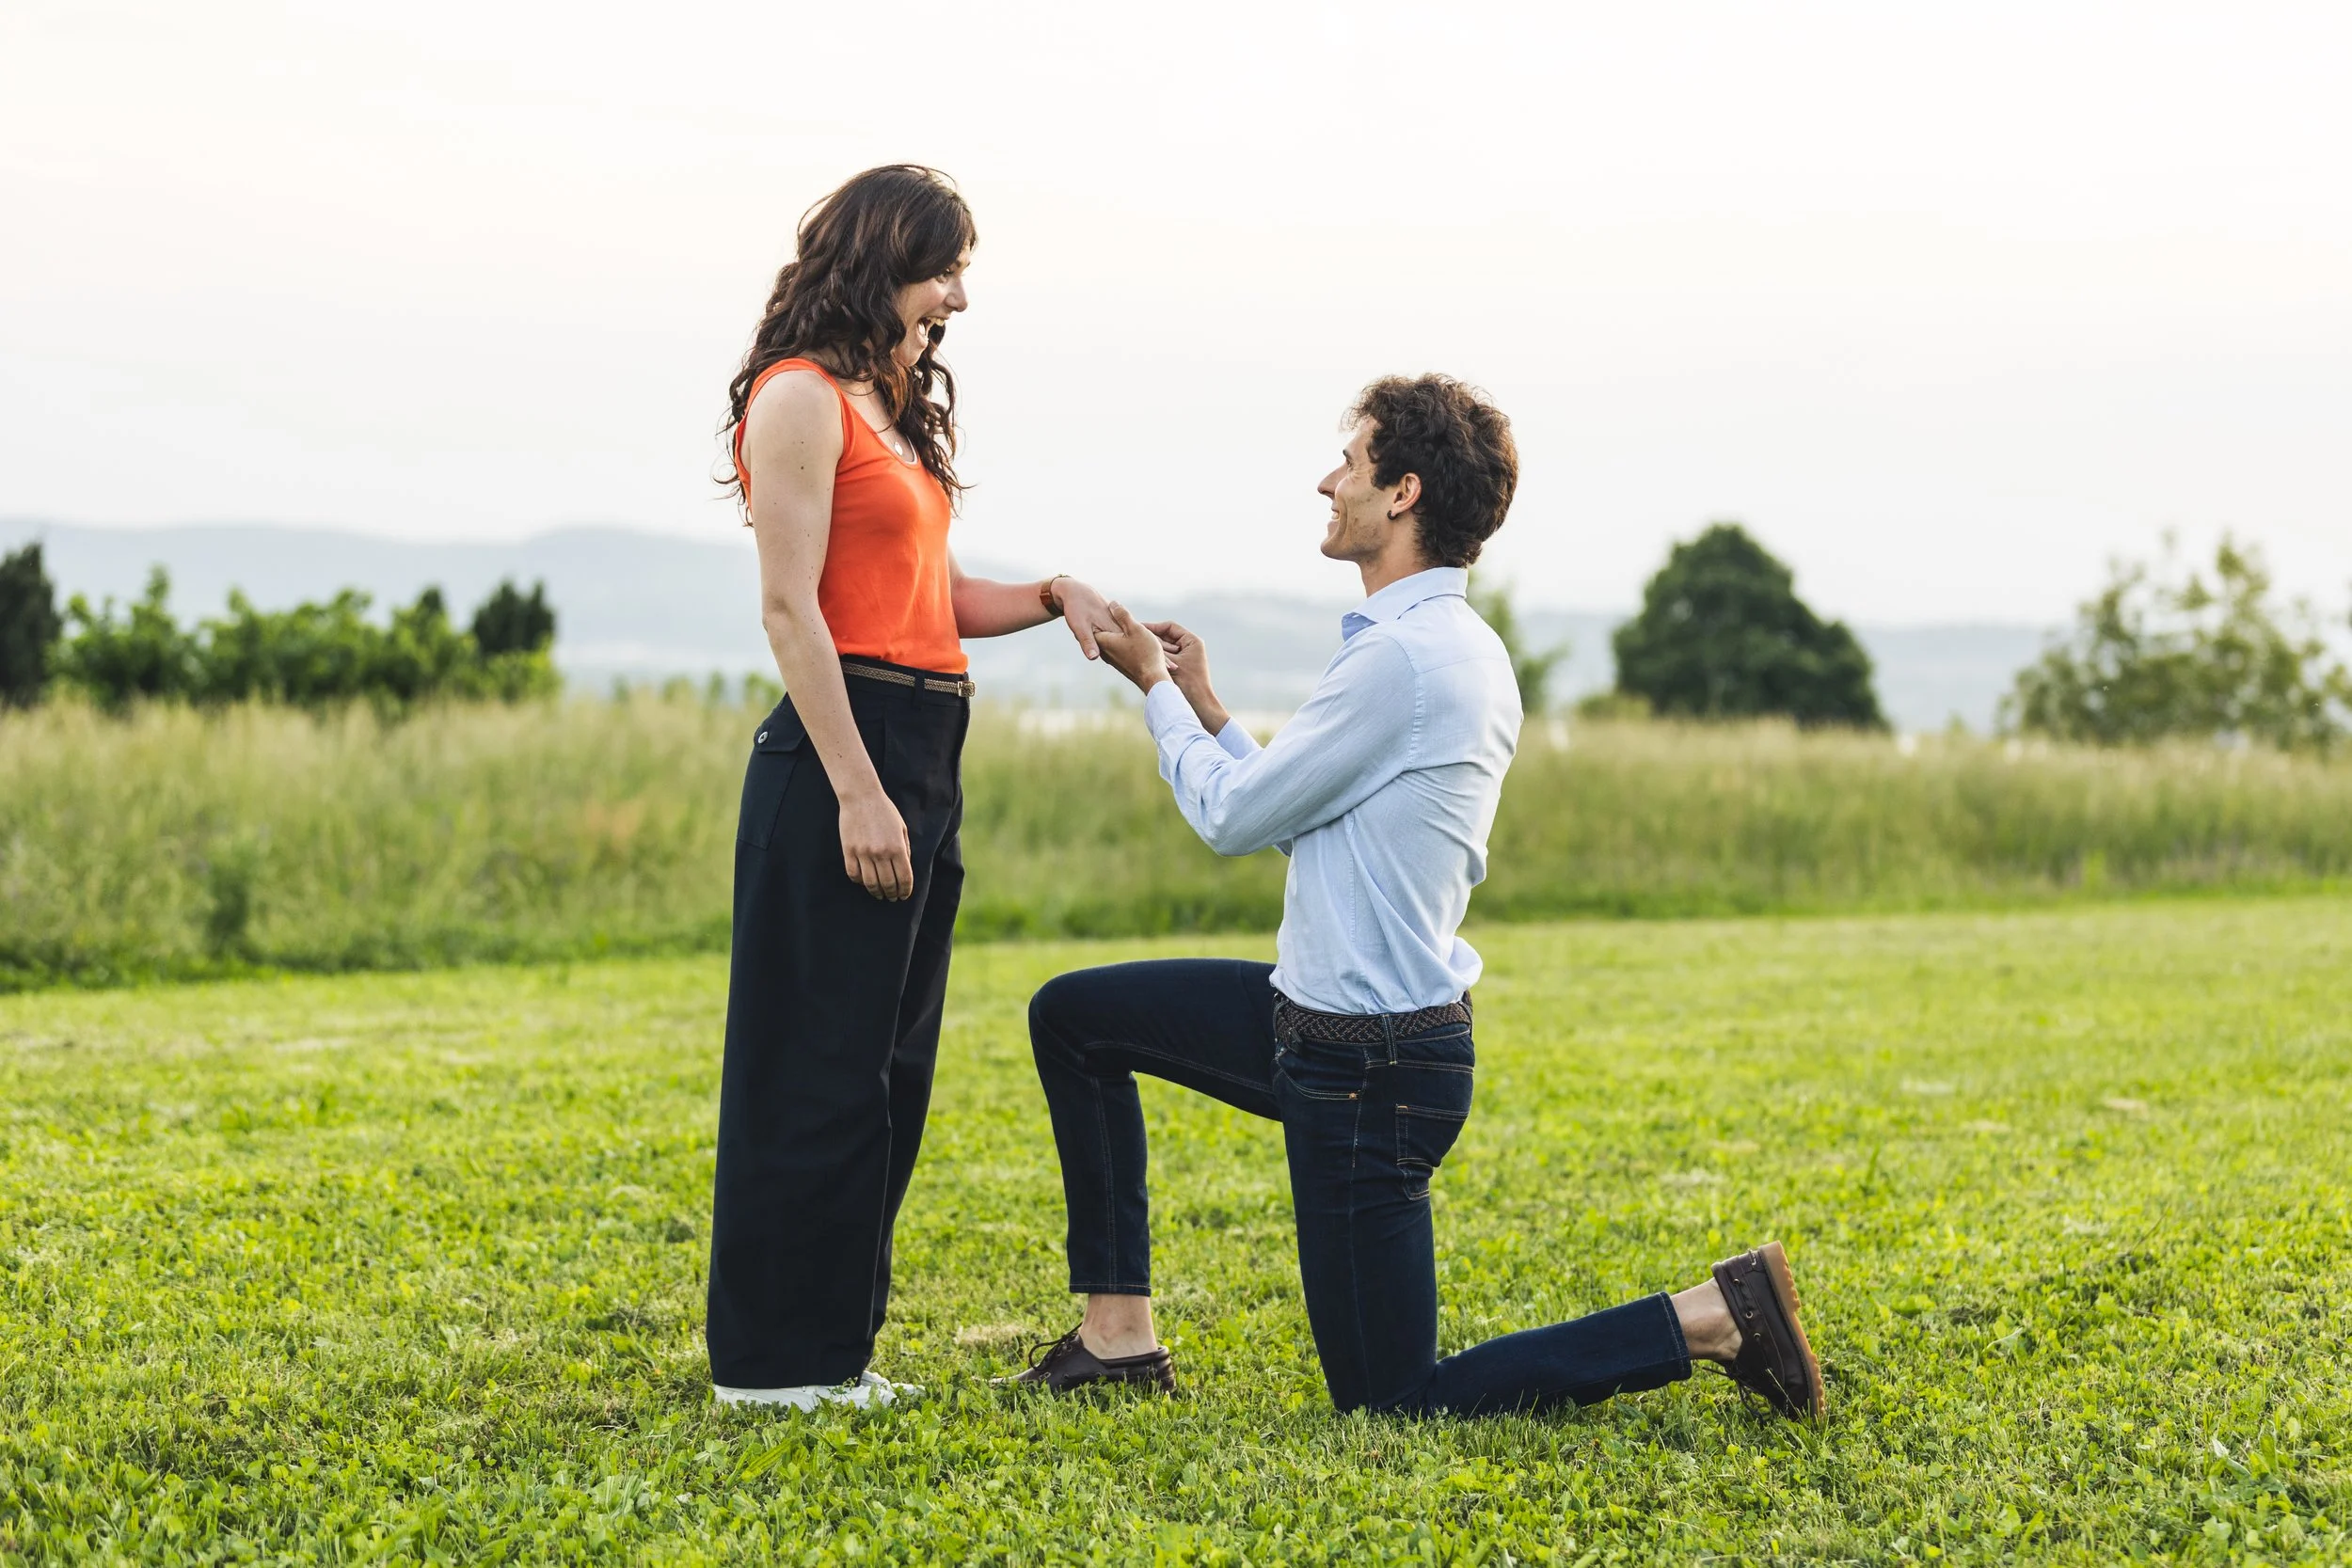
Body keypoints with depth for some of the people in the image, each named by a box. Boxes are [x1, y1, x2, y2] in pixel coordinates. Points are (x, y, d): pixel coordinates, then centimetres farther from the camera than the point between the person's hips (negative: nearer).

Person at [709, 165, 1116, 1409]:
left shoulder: (893, 405, 19)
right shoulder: (803, 397, -9)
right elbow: (790, 609, -15)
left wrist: (1052, 594, 2)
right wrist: (857, 789, -20)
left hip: (918, 755, 10)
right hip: (840, 749, -10)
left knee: (888, 1070, 13)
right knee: (818, 1065, -4)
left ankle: (835, 1341, 21)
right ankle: (774, 1359, 4)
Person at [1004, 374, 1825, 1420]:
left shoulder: (1401, 654, -23)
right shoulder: (1457, 646, 9)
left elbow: (1232, 817, -13)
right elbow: (1304, 818, 16)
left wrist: (1156, 686, 3)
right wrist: (1203, 704, 17)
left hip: (1371, 1067, -10)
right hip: (1321, 1018, 10)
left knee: (1391, 1401, -2)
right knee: (1071, 1017, 17)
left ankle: (1708, 1320, -3)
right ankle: (1118, 1328, 18)